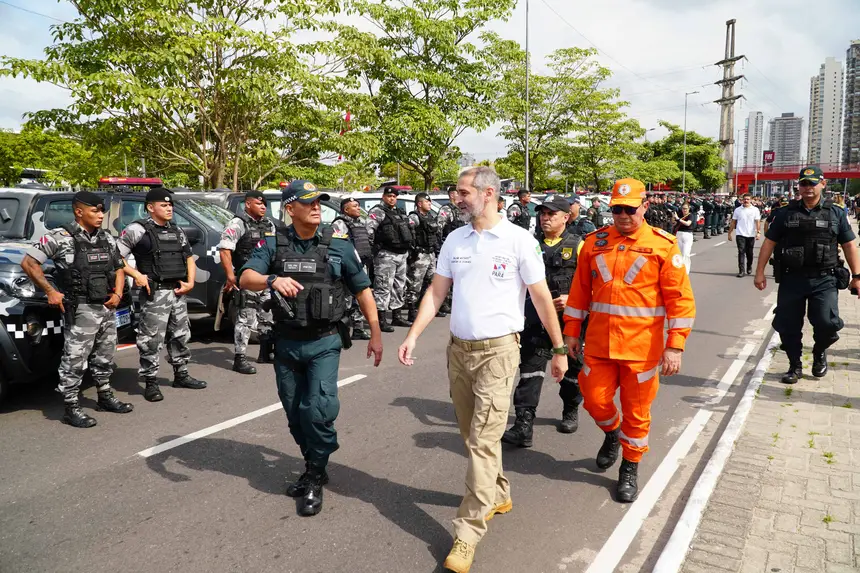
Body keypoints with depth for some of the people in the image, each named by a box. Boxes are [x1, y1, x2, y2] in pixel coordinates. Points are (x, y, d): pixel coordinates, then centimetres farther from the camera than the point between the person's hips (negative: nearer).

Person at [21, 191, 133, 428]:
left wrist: (118, 294, 3)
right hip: (80, 311, -6)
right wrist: (50, 291, -11)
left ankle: (105, 396, 33)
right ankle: (71, 408, 9)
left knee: (104, 356, 18)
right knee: (74, 359, 0)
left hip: (107, 309, 7)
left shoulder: (107, 239, 10)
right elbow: (29, 262, -9)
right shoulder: (61, 237, -10)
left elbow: (118, 268, 18)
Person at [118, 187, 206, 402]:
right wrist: (137, 275, -16)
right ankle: (150, 383, 6)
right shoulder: (137, 230, -7)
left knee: (181, 335, 15)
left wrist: (190, 282, 7)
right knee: (152, 339, -4)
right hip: (155, 293, -7)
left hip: (178, 292, 7)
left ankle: (181, 375, 28)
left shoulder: (177, 231, 14)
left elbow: (189, 257, 21)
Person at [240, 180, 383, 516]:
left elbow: (362, 289, 3)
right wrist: (272, 280, -36)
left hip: (324, 343, -2)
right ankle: (314, 468, 35)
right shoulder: (273, 245, 0)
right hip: (286, 343, 3)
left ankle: (315, 479, 9)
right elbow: (245, 279, -14)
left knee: (319, 409, -13)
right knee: (295, 414, 13)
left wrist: (375, 334, 0)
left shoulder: (338, 245, -2)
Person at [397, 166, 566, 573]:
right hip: (458, 349, 6)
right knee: (472, 436, 17)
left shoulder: (519, 240, -8)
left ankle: (468, 533, 2)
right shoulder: (455, 240, 6)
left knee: (483, 441, -7)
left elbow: (541, 297, -4)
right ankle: (497, 494, 39)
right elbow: (436, 291, 7)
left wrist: (559, 349, -2)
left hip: (497, 350, -5)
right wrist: (413, 336, -2)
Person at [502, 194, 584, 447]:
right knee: (530, 368, -5)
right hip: (537, 319, 2)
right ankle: (523, 425, -4)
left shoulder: (577, 246, -3)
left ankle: (571, 412, 39)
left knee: (571, 367, 16)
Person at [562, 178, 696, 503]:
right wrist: (572, 332, 10)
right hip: (599, 343, 3)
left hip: (642, 346, -3)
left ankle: (630, 469, 28)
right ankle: (612, 434, 42)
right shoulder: (594, 243, 4)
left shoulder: (663, 245, -6)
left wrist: (675, 345, -11)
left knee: (636, 411, 8)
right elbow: (579, 291, 10)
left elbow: (680, 299, -7)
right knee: (595, 400, 9)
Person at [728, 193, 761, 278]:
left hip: (751, 235, 0)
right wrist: (729, 233, 4)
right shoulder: (737, 210, 5)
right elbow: (733, 222, 7)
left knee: (749, 253, 12)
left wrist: (758, 232, -17)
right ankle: (741, 271, -10)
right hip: (740, 235, 0)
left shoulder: (755, 210, 1)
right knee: (741, 252, -8)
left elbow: (758, 222, -6)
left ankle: (749, 268, 31)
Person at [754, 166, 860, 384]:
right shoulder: (786, 213, 6)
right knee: (787, 325, 3)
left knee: (827, 323, -12)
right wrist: (759, 272, 1)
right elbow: (769, 242, 6)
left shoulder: (835, 213, 6)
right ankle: (795, 366, 23)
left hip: (824, 279, -1)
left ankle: (820, 352, 21)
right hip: (791, 278, 1)